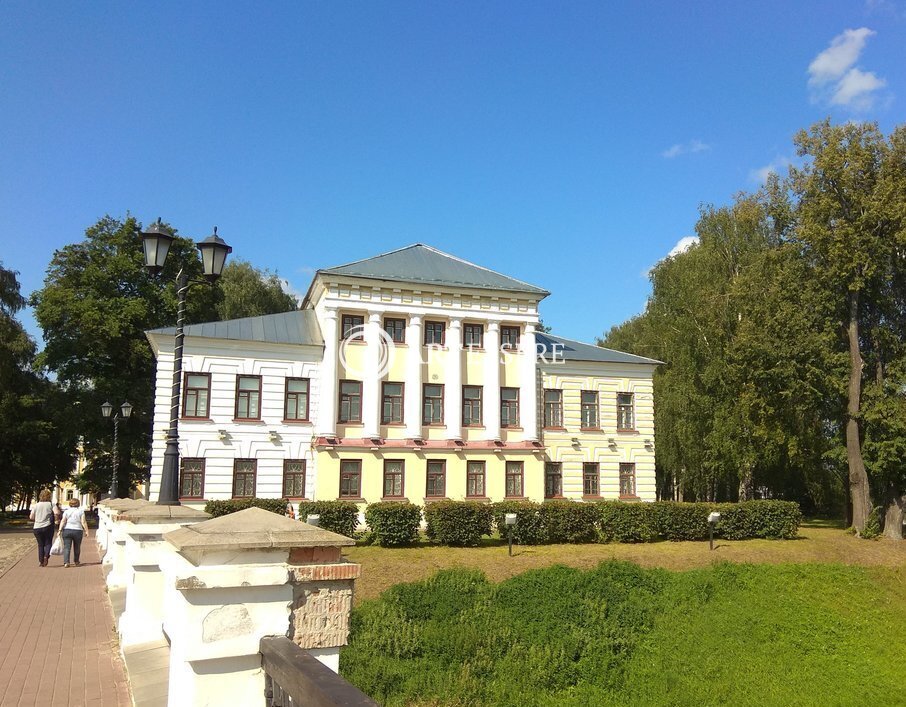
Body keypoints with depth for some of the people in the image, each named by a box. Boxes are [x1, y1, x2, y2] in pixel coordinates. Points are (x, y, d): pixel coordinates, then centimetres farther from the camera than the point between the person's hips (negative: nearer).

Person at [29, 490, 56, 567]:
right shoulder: (51, 504, -3)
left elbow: (31, 517, 4)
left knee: (40, 544, 12)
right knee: (48, 543, 8)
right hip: (47, 527, -2)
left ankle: (40, 561, 9)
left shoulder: (36, 505, 4)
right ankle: (46, 556, -17)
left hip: (37, 528, 3)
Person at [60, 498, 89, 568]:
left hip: (67, 531, 0)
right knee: (77, 547, 14)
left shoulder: (66, 511, 5)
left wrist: (60, 530, -6)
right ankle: (76, 561, 26)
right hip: (77, 531, 0)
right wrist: (86, 530, -2)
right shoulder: (81, 511, 2)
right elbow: (83, 522, -4)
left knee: (66, 547, -1)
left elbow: (63, 521, -4)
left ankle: (66, 562, -15)